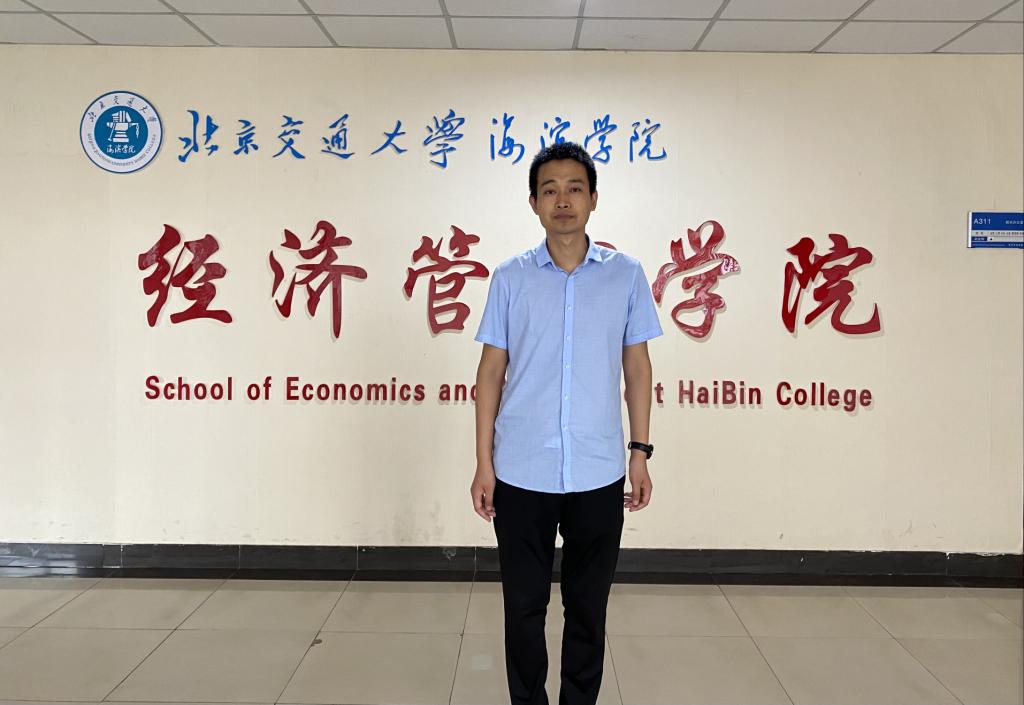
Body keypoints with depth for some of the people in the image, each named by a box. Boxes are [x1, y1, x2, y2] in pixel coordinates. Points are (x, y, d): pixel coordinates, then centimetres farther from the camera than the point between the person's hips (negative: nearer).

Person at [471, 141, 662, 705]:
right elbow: (491, 371, 3)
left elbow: (637, 368, 7)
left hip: (599, 474, 0)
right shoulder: (510, 278, 2)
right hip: (522, 473, 0)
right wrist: (484, 462, -1)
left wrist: (640, 453, 2)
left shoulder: (626, 275, 3)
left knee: (588, 608, 12)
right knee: (524, 608, 10)